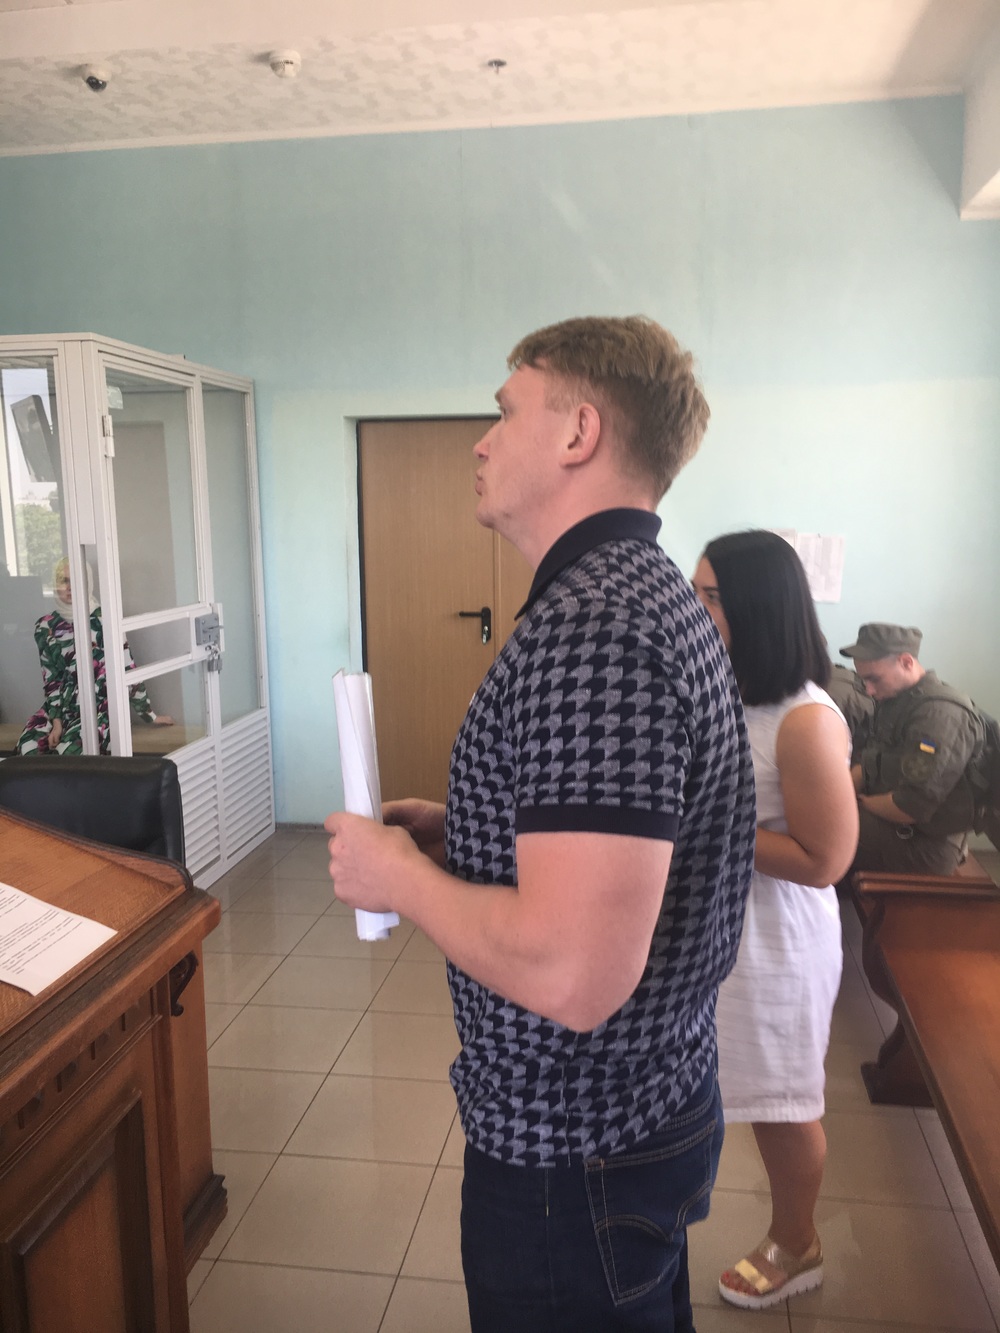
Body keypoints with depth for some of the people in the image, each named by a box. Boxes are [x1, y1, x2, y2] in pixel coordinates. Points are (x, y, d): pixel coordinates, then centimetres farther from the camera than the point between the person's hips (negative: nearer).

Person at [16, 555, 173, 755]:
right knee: (27, 749, -22)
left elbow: (126, 670, -4)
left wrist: (149, 715, 1)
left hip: (100, 708, -4)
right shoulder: (45, 627, 5)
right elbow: (51, 680, 6)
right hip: (63, 707, 4)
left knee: (67, 754, -28)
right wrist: (57, 721, -6)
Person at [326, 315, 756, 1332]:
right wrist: (463, 836, 5)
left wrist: (399, 875, -18)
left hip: (574, 1153, -9)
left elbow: (573, 974, -35)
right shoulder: (658, 596, 6)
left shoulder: (589, 620, -29)